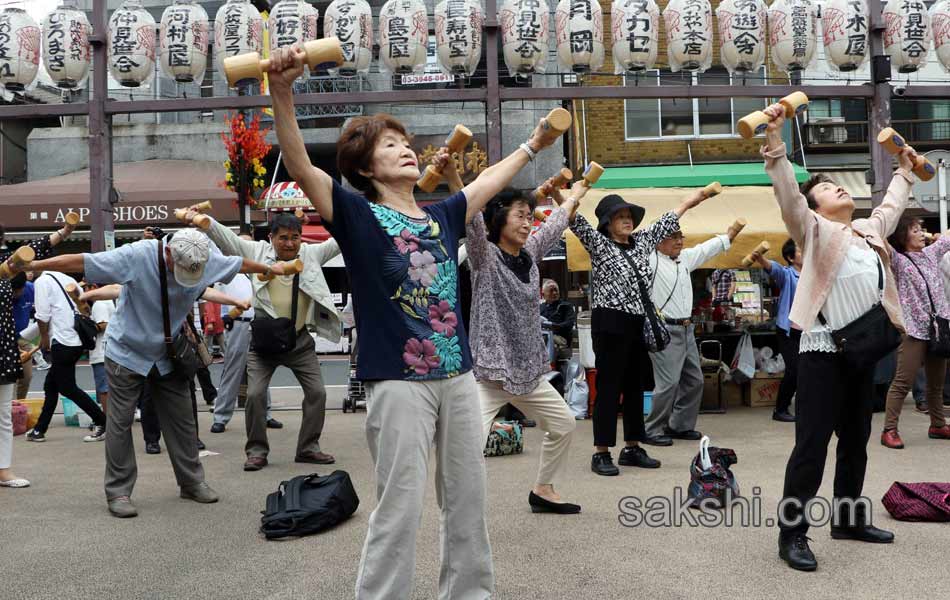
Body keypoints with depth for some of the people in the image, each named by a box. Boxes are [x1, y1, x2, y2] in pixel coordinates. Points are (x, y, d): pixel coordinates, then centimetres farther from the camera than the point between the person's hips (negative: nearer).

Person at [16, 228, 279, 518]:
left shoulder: (209, 260, -13)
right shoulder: (136, 256, -27)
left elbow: (240, 263, 7)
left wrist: (270, 268, 22)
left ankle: (192, 482, 20)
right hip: (127, 353, -4)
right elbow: (81, 261, -26)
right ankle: (118, 492, 9)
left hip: (168, 355, 4)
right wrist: (33, 265, -28)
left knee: (182, 419, 7)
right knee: (121, 422, -1)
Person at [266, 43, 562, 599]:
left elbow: (489, 180, 30)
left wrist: (533, 144, 40)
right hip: (398, 380, -5)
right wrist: (282, 92, -29)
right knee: (400, 507, -2)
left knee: (468, 497, 13)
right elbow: (301, 167, -16)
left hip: (458, 375, 6)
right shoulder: (357, 215, -2)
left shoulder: (443, 215, 14)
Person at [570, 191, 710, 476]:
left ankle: (632, 448, 21)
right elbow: (576, 221, -15)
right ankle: (601, 453, 2)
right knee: (609, 387, -4)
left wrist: (690, 200, 37)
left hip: (638, 324, 7)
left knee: (634, 386, 11)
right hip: (610, 324, -7)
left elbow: (664, 223, 27)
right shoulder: (598, 243, -2)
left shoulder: (640, 241, 15)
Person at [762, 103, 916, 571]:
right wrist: (774, 138, -26)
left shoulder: (870, 230, 18)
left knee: (856, 442, 16)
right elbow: (787, 192, -16)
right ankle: (791, 533, -1)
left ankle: (849, 520, 30)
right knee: (812, 445, -8)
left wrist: (904, 171, 50)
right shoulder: (815, 231, -1)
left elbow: (891, 205, 38)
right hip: (823, 352, -7)